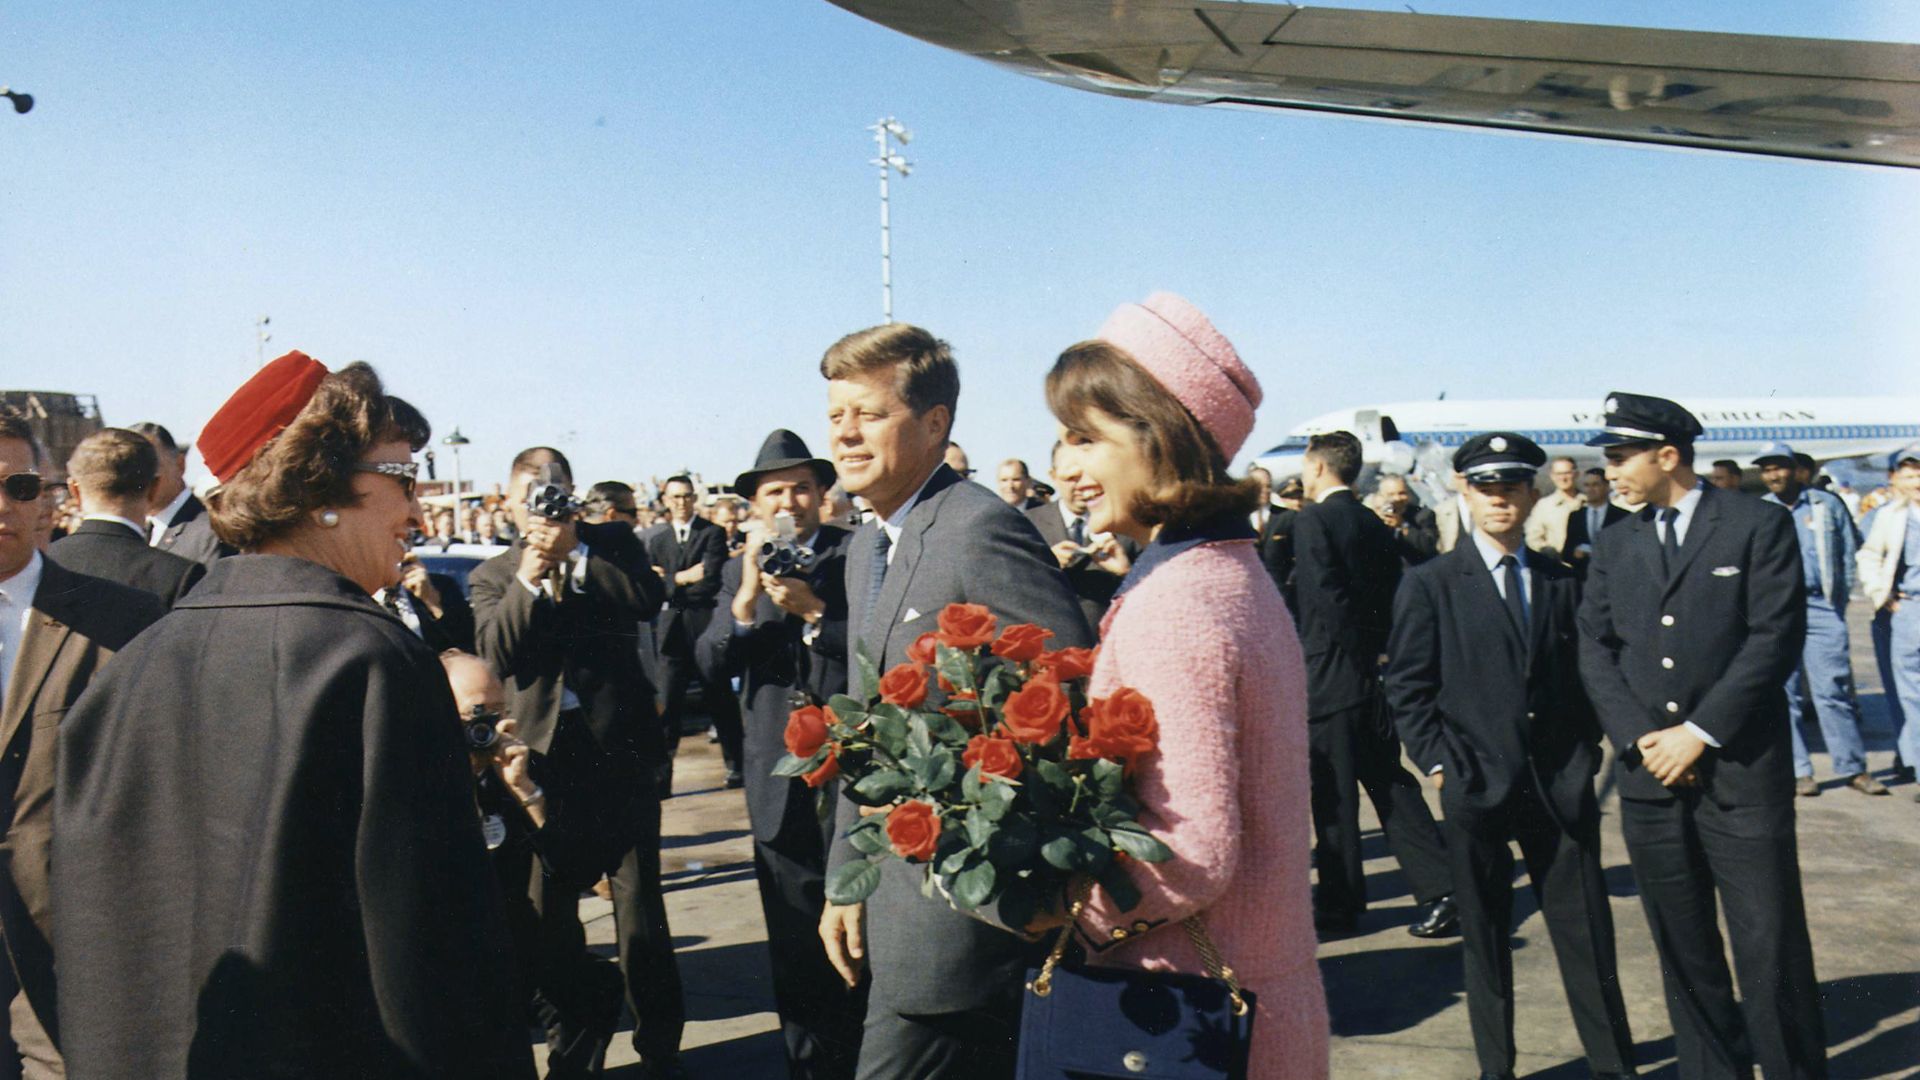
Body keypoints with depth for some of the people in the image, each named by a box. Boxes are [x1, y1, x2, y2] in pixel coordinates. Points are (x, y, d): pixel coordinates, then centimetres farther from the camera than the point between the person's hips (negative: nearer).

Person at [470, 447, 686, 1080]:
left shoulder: (611, 545, 7)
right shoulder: (492, 576, 9)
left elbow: (650, 598, -12)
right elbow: (494, 654, -7)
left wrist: (575, 553, -15)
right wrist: (528, 578, -16)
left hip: (619, 746, -2)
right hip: (541, 754, 2)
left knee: (639, 902, 4)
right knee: (548, 908, 12)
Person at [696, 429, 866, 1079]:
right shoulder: (740, 571, 11)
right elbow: (712, 663, -2)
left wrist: (813, 611, -19)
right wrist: (747, 594, -17)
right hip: (780, 787, 3)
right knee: (794, 952, 10)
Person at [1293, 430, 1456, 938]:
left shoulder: (1313, 520, -12)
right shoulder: (1375, 525, 11)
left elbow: (1323, 602, -19)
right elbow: (1391, 598, 11)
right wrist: (1375, 657, 13)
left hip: (1331, 675, -7)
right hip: (1373, 675, 7)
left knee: (1333, 795, 3)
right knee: (1390, 784, 13)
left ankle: (1339, 904, 14)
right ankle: (1440, 890, 10)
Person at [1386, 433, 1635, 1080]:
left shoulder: (1563, 582, 10)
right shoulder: (1429, 585, 0)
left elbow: (1583, 674, 15)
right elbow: (1408, 688, -1)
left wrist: (1584, 752, 6)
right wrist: (1439, 765, -7)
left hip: (1561, 786, 2)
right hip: (1475, 786, -2)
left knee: (1587, 931, 5)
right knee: (1485, 936, 9)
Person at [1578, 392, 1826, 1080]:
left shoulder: (1759, 527, -1)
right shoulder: (1615, 545, 12)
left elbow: (1775, 640, -9)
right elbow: (1595, 650, 7)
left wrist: (1700, 733, -13)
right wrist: (1641, 738, -7)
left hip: (1742, 771, -4)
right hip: (1649, 772, 4)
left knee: (1770, 946, -1)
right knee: (1683, 949, 10)